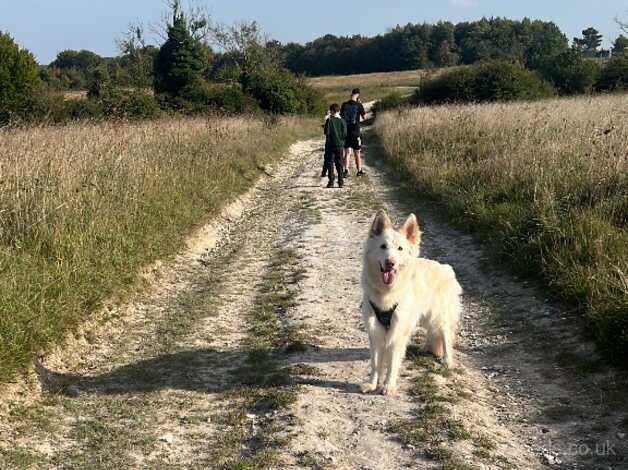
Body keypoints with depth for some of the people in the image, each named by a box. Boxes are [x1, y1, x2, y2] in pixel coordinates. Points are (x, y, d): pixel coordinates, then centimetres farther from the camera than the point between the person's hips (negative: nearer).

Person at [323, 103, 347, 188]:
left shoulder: (329, 120, -8)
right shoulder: (342, 121, 0)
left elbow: (326, 132, -11)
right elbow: (345, 134, -1)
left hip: (330, 144, -3)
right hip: (339, 145, 3)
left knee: (330, 163, 3)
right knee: (339, 164, 9)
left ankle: (331, 182, -1)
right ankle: (341, 181, 9)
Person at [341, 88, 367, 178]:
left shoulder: (344, 104, 1)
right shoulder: (358, 105, -9)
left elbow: (341, 116, 6)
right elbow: (364, 117, 1)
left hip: (345, 132, 3)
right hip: (355, 132, -2)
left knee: (347, 152, 8)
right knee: (357, 153, 9)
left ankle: (346, 170, -2)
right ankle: (359, 170, 18)